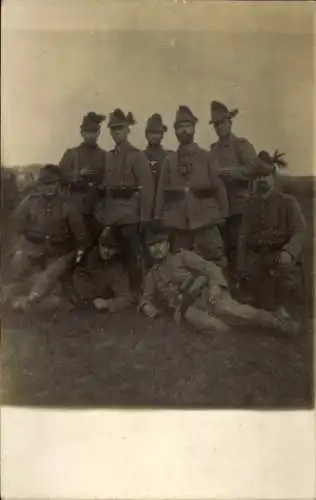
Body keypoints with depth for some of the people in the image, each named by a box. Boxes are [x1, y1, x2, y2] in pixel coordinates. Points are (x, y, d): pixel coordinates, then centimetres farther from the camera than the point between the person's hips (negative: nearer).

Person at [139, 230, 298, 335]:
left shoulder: (183, 256, 12)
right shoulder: (152, 276, 25)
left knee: (227, 310, -34)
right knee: (207, 324, -35)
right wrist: (146, 306, 2)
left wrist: (215, 285, -22)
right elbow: (147, 298, 29)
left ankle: (277, 323, -30)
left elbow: (209, 267, -1)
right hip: (186, 306, 2)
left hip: (203, 293, -2)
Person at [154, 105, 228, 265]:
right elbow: (161, 191, 7)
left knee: (213, 262, -3)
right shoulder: (168, 160, 10)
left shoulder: (207, 157, 7)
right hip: (177, 222, 2)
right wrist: (158, 219, 2)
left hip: (205, 219, -1)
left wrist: (222, 215, 1)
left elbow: (219, 187, 5)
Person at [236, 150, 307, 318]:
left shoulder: (288, 201, 0)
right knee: (264, 305, -6)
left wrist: (288, 251, -32)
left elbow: (300, 231, -12)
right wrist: (242, 267, 3)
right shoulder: (250, 205, 10)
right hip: (258, 258, 3)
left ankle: (282, 309, -18)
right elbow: (243, 237, 9)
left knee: (284, 268, -36)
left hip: (280, 255, -3)